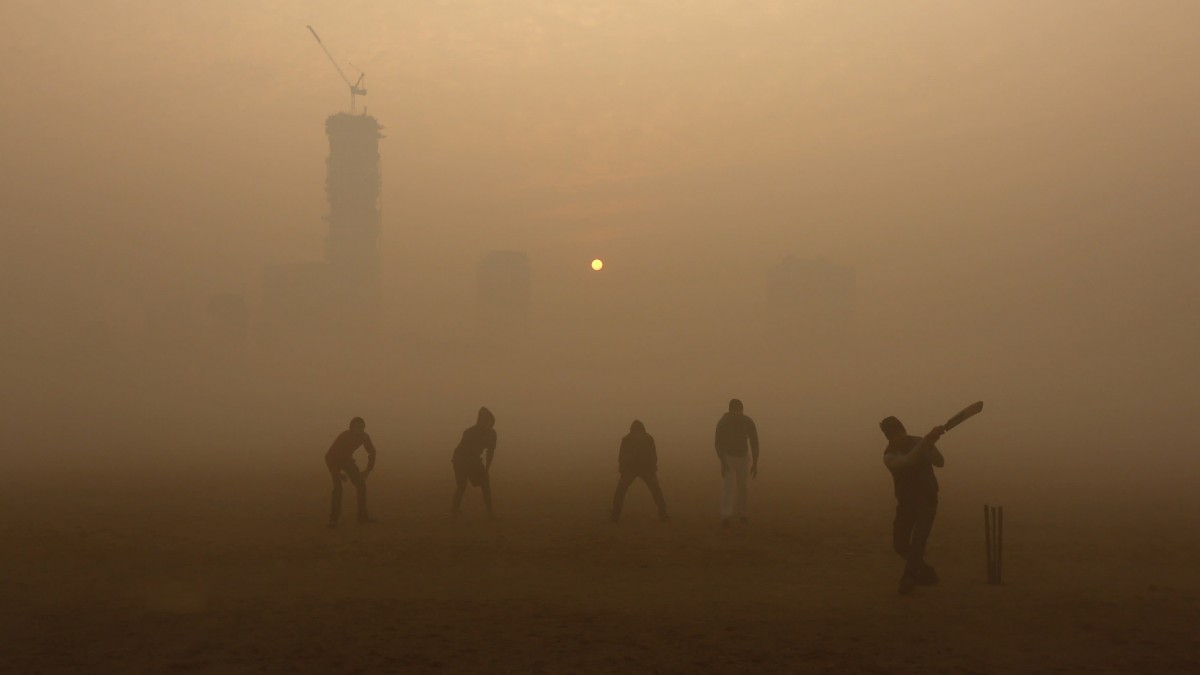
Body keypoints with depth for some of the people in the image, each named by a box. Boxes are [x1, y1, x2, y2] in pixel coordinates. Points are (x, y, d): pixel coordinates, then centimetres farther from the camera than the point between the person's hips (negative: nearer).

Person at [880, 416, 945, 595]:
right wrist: (927, 441, -41)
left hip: (927, 500, -2)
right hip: (905, 501, 2)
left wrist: (932, 444, -39)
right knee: (900, 544, 2)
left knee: (918, 541, -17)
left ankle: (908, 580, -15)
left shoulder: (921, 443, -5)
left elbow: (940, 462, -20)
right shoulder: (890, 456, -11)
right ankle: (927, 573, 23)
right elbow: (907, 461, -32)